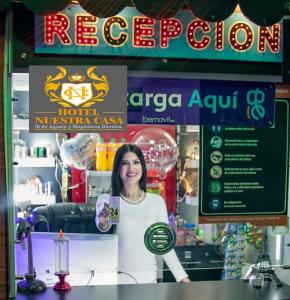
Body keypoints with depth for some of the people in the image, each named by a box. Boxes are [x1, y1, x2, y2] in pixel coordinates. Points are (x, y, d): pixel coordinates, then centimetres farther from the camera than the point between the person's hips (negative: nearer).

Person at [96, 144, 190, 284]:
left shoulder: (157, 201, 1)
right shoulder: (106, 201, -4)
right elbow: (102, 225, -25)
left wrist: (182, 277, -1)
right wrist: (103, 223, -47)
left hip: (148, 278, 2)